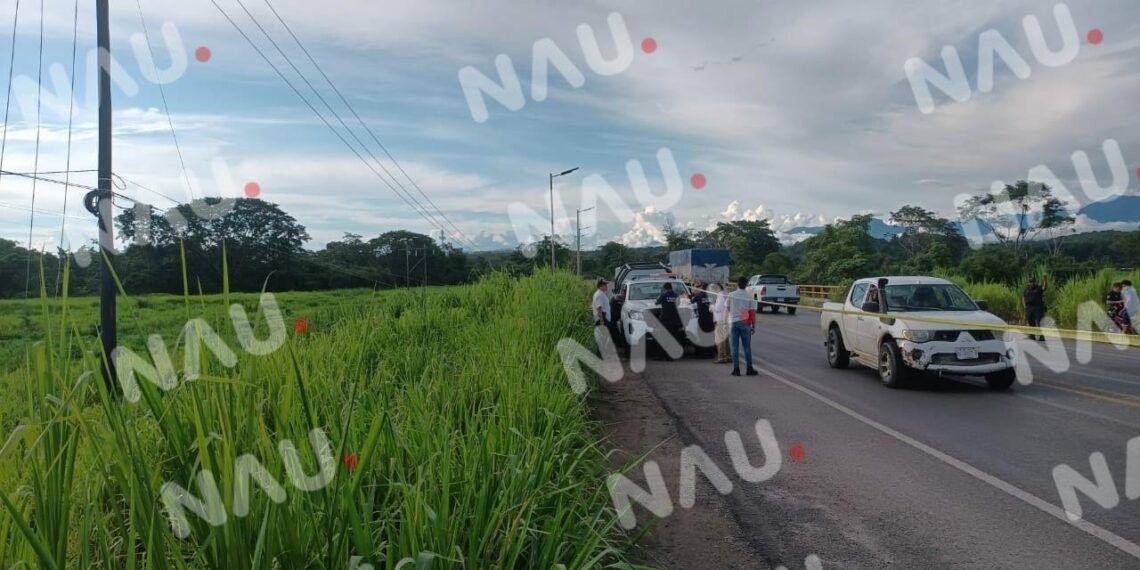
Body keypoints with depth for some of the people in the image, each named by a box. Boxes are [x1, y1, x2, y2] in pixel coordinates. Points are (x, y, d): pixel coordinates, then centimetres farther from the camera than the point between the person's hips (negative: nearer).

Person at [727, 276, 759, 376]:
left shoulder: (731, 295, -2)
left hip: (734, 322, 1)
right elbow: (752, 312, -7)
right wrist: (753, 326, 2)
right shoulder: (750, 297, -6)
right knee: (747, 347, 7)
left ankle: (736, 369, 2)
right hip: (745, 323, -1)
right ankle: (749, 369, 10)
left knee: (735, 346, 4)